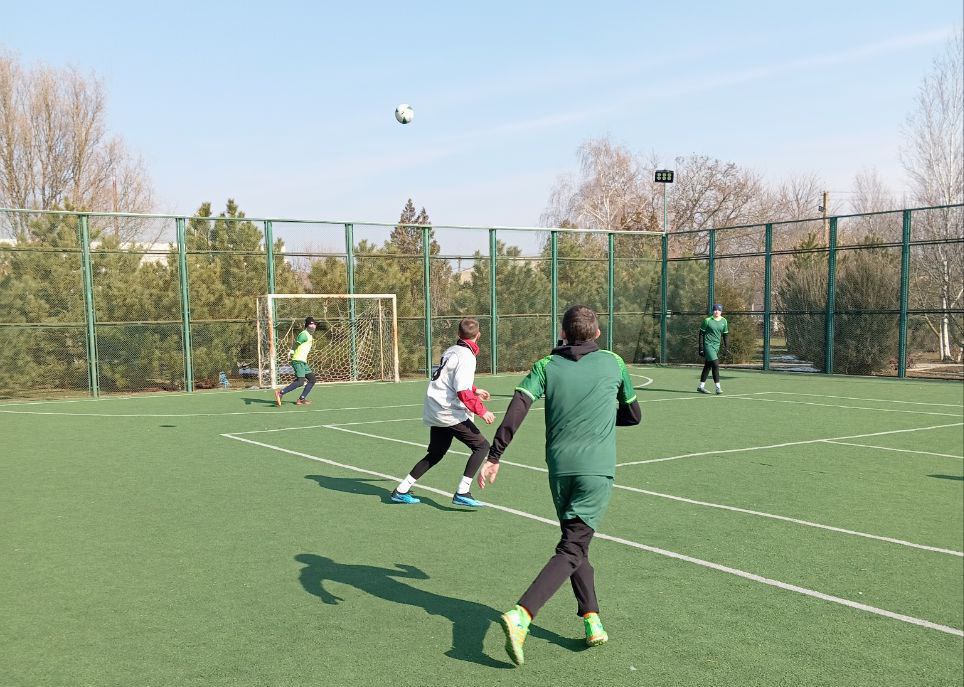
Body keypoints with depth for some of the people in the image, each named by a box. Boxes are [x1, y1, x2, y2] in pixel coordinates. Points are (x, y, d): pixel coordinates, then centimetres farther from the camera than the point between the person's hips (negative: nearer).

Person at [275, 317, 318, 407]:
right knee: (300, 381, -21)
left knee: (313, 379, 9)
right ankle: (280, 393, -17)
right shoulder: (304, 334, -10)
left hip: (303, 362, 10)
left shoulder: (309, 336, 20)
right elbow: (296, 344, -24)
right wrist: (292, 352, -37)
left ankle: (301, 399, 9)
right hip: (298, 361, -10)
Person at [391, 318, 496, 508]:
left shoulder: (451, 350, 13)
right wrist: (482, 411, -16)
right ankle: (462, 492, -11)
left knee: (435, 454, 20)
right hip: (450, 413, -9)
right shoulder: (466, 356, -14)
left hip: (435, 412, 9)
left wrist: (475, 390, 31)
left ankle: (401, 490, 21)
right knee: (481, 446, -4)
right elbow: (463, 393, -21)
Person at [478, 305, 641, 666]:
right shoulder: (613, 363, 8)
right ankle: (521, 615, -22)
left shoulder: (546, 366, 6)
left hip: (559, 467, 2)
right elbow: (633, 415, 18)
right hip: (596, 469, -2)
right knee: (571, 550, -5)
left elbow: (517, 408, -9)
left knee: (575, 543, 20)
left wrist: (494, 456, -8)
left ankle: (591, 620, 15)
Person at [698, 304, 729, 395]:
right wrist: (701, 348, -8)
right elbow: (701, 334, -3)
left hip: (717, 346, 5)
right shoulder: (707, 320, -6)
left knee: (708, 366, 10)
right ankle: (718, 387, -11)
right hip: (708, 345, -5)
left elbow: (725, 335, 16)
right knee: (715, 364, -15)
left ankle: (701, 386, 19)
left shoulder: (723, 321, 7)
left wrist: (725, 348, 10)